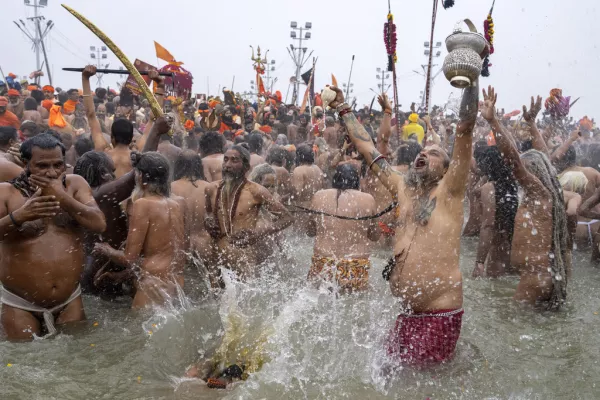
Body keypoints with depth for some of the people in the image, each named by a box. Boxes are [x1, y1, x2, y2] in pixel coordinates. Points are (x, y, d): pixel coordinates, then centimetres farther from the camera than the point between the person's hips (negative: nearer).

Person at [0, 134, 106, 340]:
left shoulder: (75, 184, -2)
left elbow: (99, 224, -13)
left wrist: (62, 197, -22)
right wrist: (18, 216, -34)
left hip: (69, 300, 2)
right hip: (20, 304, -2)